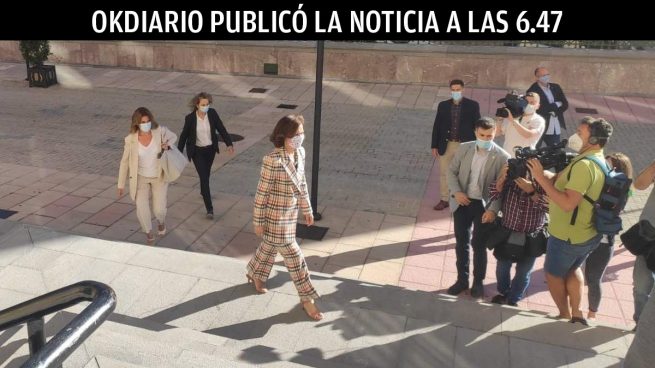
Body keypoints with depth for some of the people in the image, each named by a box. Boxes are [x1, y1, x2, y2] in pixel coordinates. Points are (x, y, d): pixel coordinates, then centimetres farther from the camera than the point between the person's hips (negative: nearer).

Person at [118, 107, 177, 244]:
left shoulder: (160, 131, -18)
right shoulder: (131, 139, -18)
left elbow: (173, 137, 5)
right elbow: (125, 162, -6)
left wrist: (167, 144, -19)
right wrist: (121, 184, -1)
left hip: (159, 176, 0)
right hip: (141, 178, 0)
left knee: (159, 209, -1)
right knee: (142, 210, -8)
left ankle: (161, 221, 39)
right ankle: (148, 231, 25)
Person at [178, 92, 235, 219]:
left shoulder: (212, 113, -11)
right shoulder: (190, 118, -16)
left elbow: (221, 129, -6)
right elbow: (184, 135, -5)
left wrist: (229, 144, -18)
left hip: (210, 149, 3)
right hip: (197, 151, -3)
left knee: (206, 173, 23)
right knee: (204, 177, -9)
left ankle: (203, 191, 55)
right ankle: (209, 208, -7)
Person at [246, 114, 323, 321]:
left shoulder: (300, 153, -3)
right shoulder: (273, 160, -26)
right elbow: (262, 192, -19)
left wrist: (307, 209, 14)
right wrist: (258, 220, -13)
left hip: (290, 213, 7)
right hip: (276, 215, -7)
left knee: (270, 247, 26)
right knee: (293, 256, 2)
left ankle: (255, 274, 51)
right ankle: (306, 298, 16)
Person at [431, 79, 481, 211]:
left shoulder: (472, 105, -5)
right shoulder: (443, 105, 2)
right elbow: (437, 126, 4)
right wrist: (434, 146, 2)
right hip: (446, 145, 3)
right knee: (444, 173, 11)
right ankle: (444, 200, 25)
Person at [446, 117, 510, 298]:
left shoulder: (502, 157, -12)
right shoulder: (464, 148, -3)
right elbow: (452, 171, 4)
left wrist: (493, 210, -20)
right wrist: (456, 191, -11)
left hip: (484, 206, -3)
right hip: (462, 203, 3)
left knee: (479, 245, 8)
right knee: (461, 243, 11)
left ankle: (478, 282, 26)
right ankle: (462, 279, 27)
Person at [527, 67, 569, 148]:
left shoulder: (555, 87, 10)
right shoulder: (532, 91, -12)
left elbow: (565, 104, 6)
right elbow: (539, 109, -22)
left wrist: (549, 109, -10)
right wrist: (555, 105, -10)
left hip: (555, 129, 6)